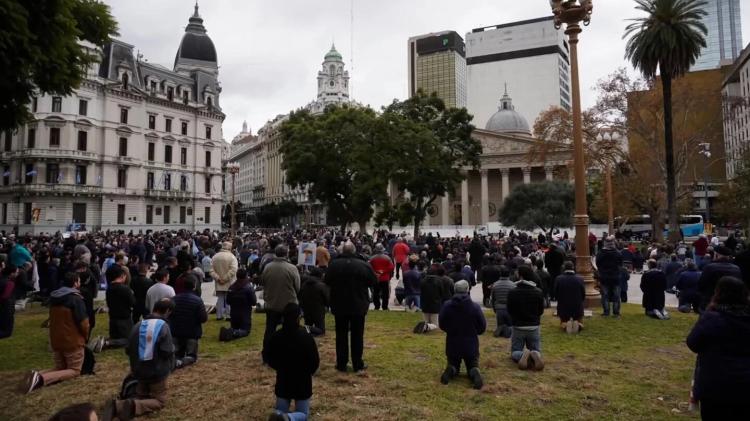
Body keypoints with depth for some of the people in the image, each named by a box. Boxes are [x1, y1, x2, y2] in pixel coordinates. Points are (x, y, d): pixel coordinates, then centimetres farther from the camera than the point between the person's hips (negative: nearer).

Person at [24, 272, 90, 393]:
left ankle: (38, 375, -6)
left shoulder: (53, 297, 6)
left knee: (60, 368, 22)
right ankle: (42, 378, -18)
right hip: (73, 341, -7)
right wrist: (86, 336, 2)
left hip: (56, 341, 7)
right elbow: (83, 322, -17)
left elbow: (53, 320, 15)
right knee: (74, 371, 4)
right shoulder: (76, 298, -18)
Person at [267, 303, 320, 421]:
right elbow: (315, 361, -10)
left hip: (282, 381, 3)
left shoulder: (275, 336, -9)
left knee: (280, 411, 20)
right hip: (302, 382, -3)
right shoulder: (306, 336, -18)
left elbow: (270, 361, 3)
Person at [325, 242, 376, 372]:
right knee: (357, 335, 9)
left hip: (339, 305, 1)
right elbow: (373, 282, -3)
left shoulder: (333, 264, -9)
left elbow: (327, 282, 2)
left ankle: (341, 364, 14)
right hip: (359, 305, 0)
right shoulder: (364, 265, -12)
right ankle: (358, 364, 14)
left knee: (341, 335, 10)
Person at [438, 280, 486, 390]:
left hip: (452, 344, 1)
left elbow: (442, 325, -1)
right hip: (471, 344, -1)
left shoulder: (447, 306, -12)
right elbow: (482, 327, -5)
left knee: (453, 365, 23)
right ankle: (474, 372, -18)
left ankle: (451, 370, -12)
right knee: (473, 366, 18)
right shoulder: (475, 307, -13)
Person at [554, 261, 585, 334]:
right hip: (578, 308, 0)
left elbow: (556, 294, -5)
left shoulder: (558, 279, -14)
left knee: (563, 323, 25)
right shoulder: (580, 279, -14)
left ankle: (565, 325, -10)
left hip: (563, 308, 0)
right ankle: (577, 324, -9)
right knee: (580, 324, 25)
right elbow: (583, 295, -5)